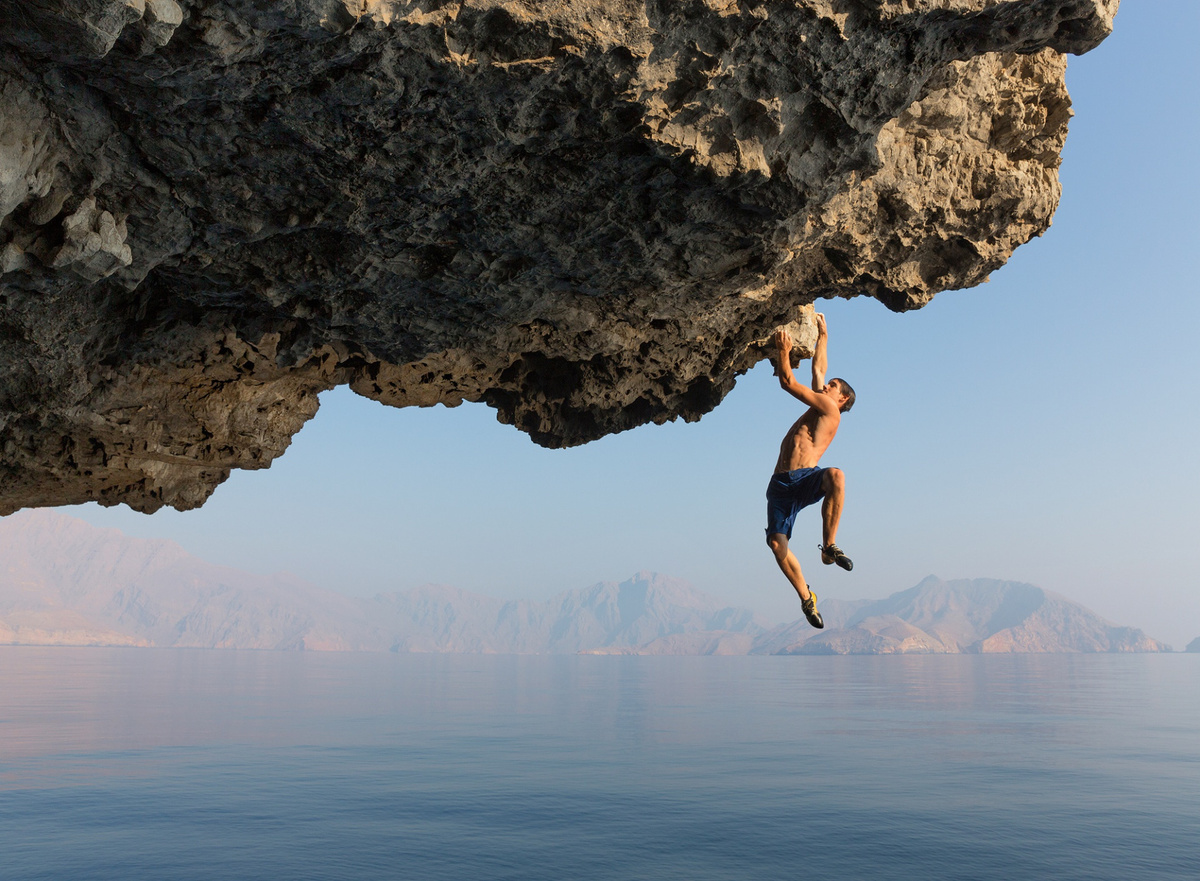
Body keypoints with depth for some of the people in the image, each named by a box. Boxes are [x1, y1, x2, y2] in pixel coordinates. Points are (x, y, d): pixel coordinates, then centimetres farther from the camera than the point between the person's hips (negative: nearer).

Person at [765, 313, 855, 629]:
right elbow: (818, 369, 34)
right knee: (777, 543, -12)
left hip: (806, 479, -6)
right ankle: (806, 597, 2)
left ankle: (829, 547, -28)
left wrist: (784, 352, 9)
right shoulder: (817, 406, 27)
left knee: (835, 476, -39)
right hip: (781, 484, 6)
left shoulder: (830, 409, 7)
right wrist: (822, 336, 44)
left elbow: (788, 382, 3)